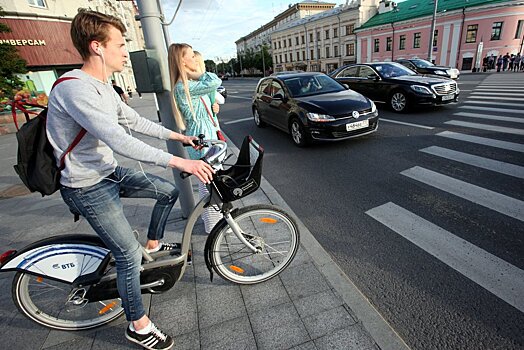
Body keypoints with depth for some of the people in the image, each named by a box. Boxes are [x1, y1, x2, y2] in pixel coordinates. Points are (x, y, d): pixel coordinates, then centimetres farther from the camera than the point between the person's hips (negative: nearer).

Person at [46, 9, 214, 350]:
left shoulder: (103, 88, 5)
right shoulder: (74, 89, -25)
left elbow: (135, 121, 13)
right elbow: (120, 141, -34)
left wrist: (178, 136, 16)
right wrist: (178, 161, -34)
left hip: (111, 172, 9)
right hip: (89, 188, -9)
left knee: (169, 192, 13)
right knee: (129, 255, -5)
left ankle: (154, 244, 34)